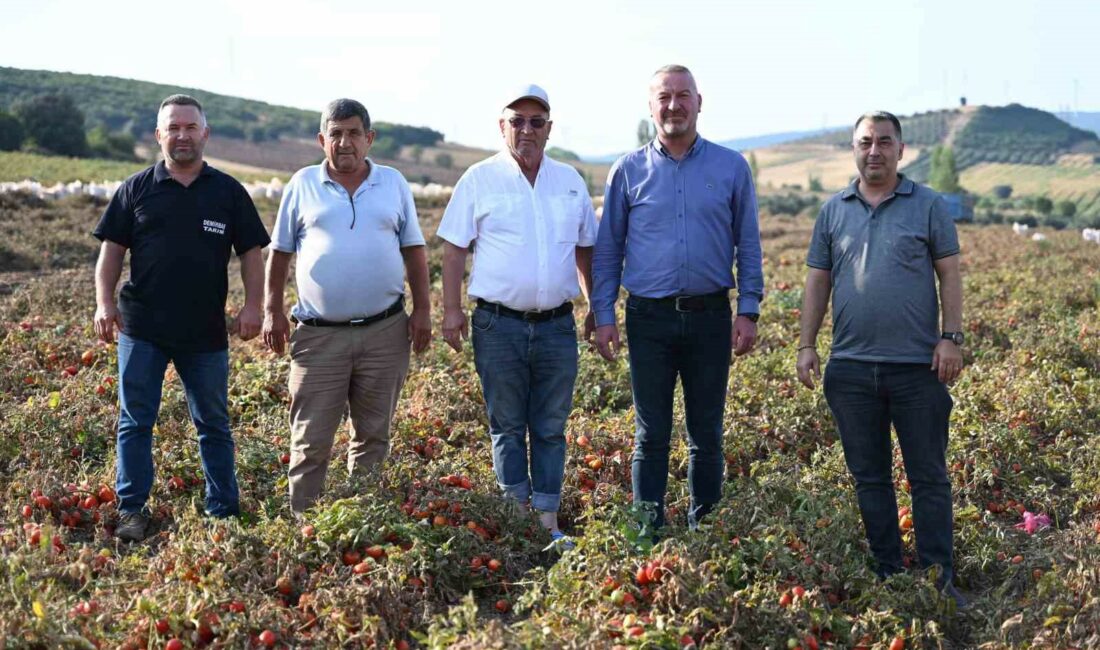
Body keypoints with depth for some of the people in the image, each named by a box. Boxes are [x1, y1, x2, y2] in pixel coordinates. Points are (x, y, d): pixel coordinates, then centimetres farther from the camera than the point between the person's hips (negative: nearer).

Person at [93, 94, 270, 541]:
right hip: (142, 329, 0)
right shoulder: (136, 189, 5)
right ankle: (132, 511, 12)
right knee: (135, 422, 4)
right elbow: (112, 250, 5)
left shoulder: (228, 192, 4)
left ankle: (224, 512, 19)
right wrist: (104, 303, -7)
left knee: (213, 424, 10)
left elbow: (251, 253, 4)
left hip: (206, 332, 0)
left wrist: (252, 306, -8)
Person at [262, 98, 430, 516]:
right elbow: (280, 251, 8)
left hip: (385, 332, 2)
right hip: (319, 335, -1)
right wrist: (272, 311, 2)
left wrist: (422, 309, 3)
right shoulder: (303, 185, 4)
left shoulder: (393, 183, 7)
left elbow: (413, 250, 10)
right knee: (310, 441, 0)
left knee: (373, 435, 11)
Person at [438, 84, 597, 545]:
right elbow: (454, 248, 0)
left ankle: (548, 523, 16)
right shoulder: (480, 179, 1)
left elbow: (585, 248, 18)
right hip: (499, 325, -2)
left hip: (557, 325, 3)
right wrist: (451, 310, -6)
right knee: (507, 428, 6)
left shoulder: (570, 181, 11)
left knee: (551, 429, 8)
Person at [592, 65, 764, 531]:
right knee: (651, 435, 5)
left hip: (710, 317, 1)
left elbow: (748, 244, 7)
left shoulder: (731, 168, 5)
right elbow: (607, 249, 7)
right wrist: (603, 315, 0)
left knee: (707, 434, 9)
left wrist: (748, 309, -1)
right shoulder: (628, 171, 5)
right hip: (649, 318, 0)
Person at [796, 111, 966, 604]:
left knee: (928, 477, 3)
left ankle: (938, 579, 11)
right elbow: (817, 282, 10)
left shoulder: (928, 206, 4)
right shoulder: (833, 211, 10)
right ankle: (886, 575, 20)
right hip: (851, 366, 3)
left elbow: (949, 275, 3)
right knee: (869, 476, 9)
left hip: (917, 365, -2)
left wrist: (951, 338, -7)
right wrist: (806, 344, 3)